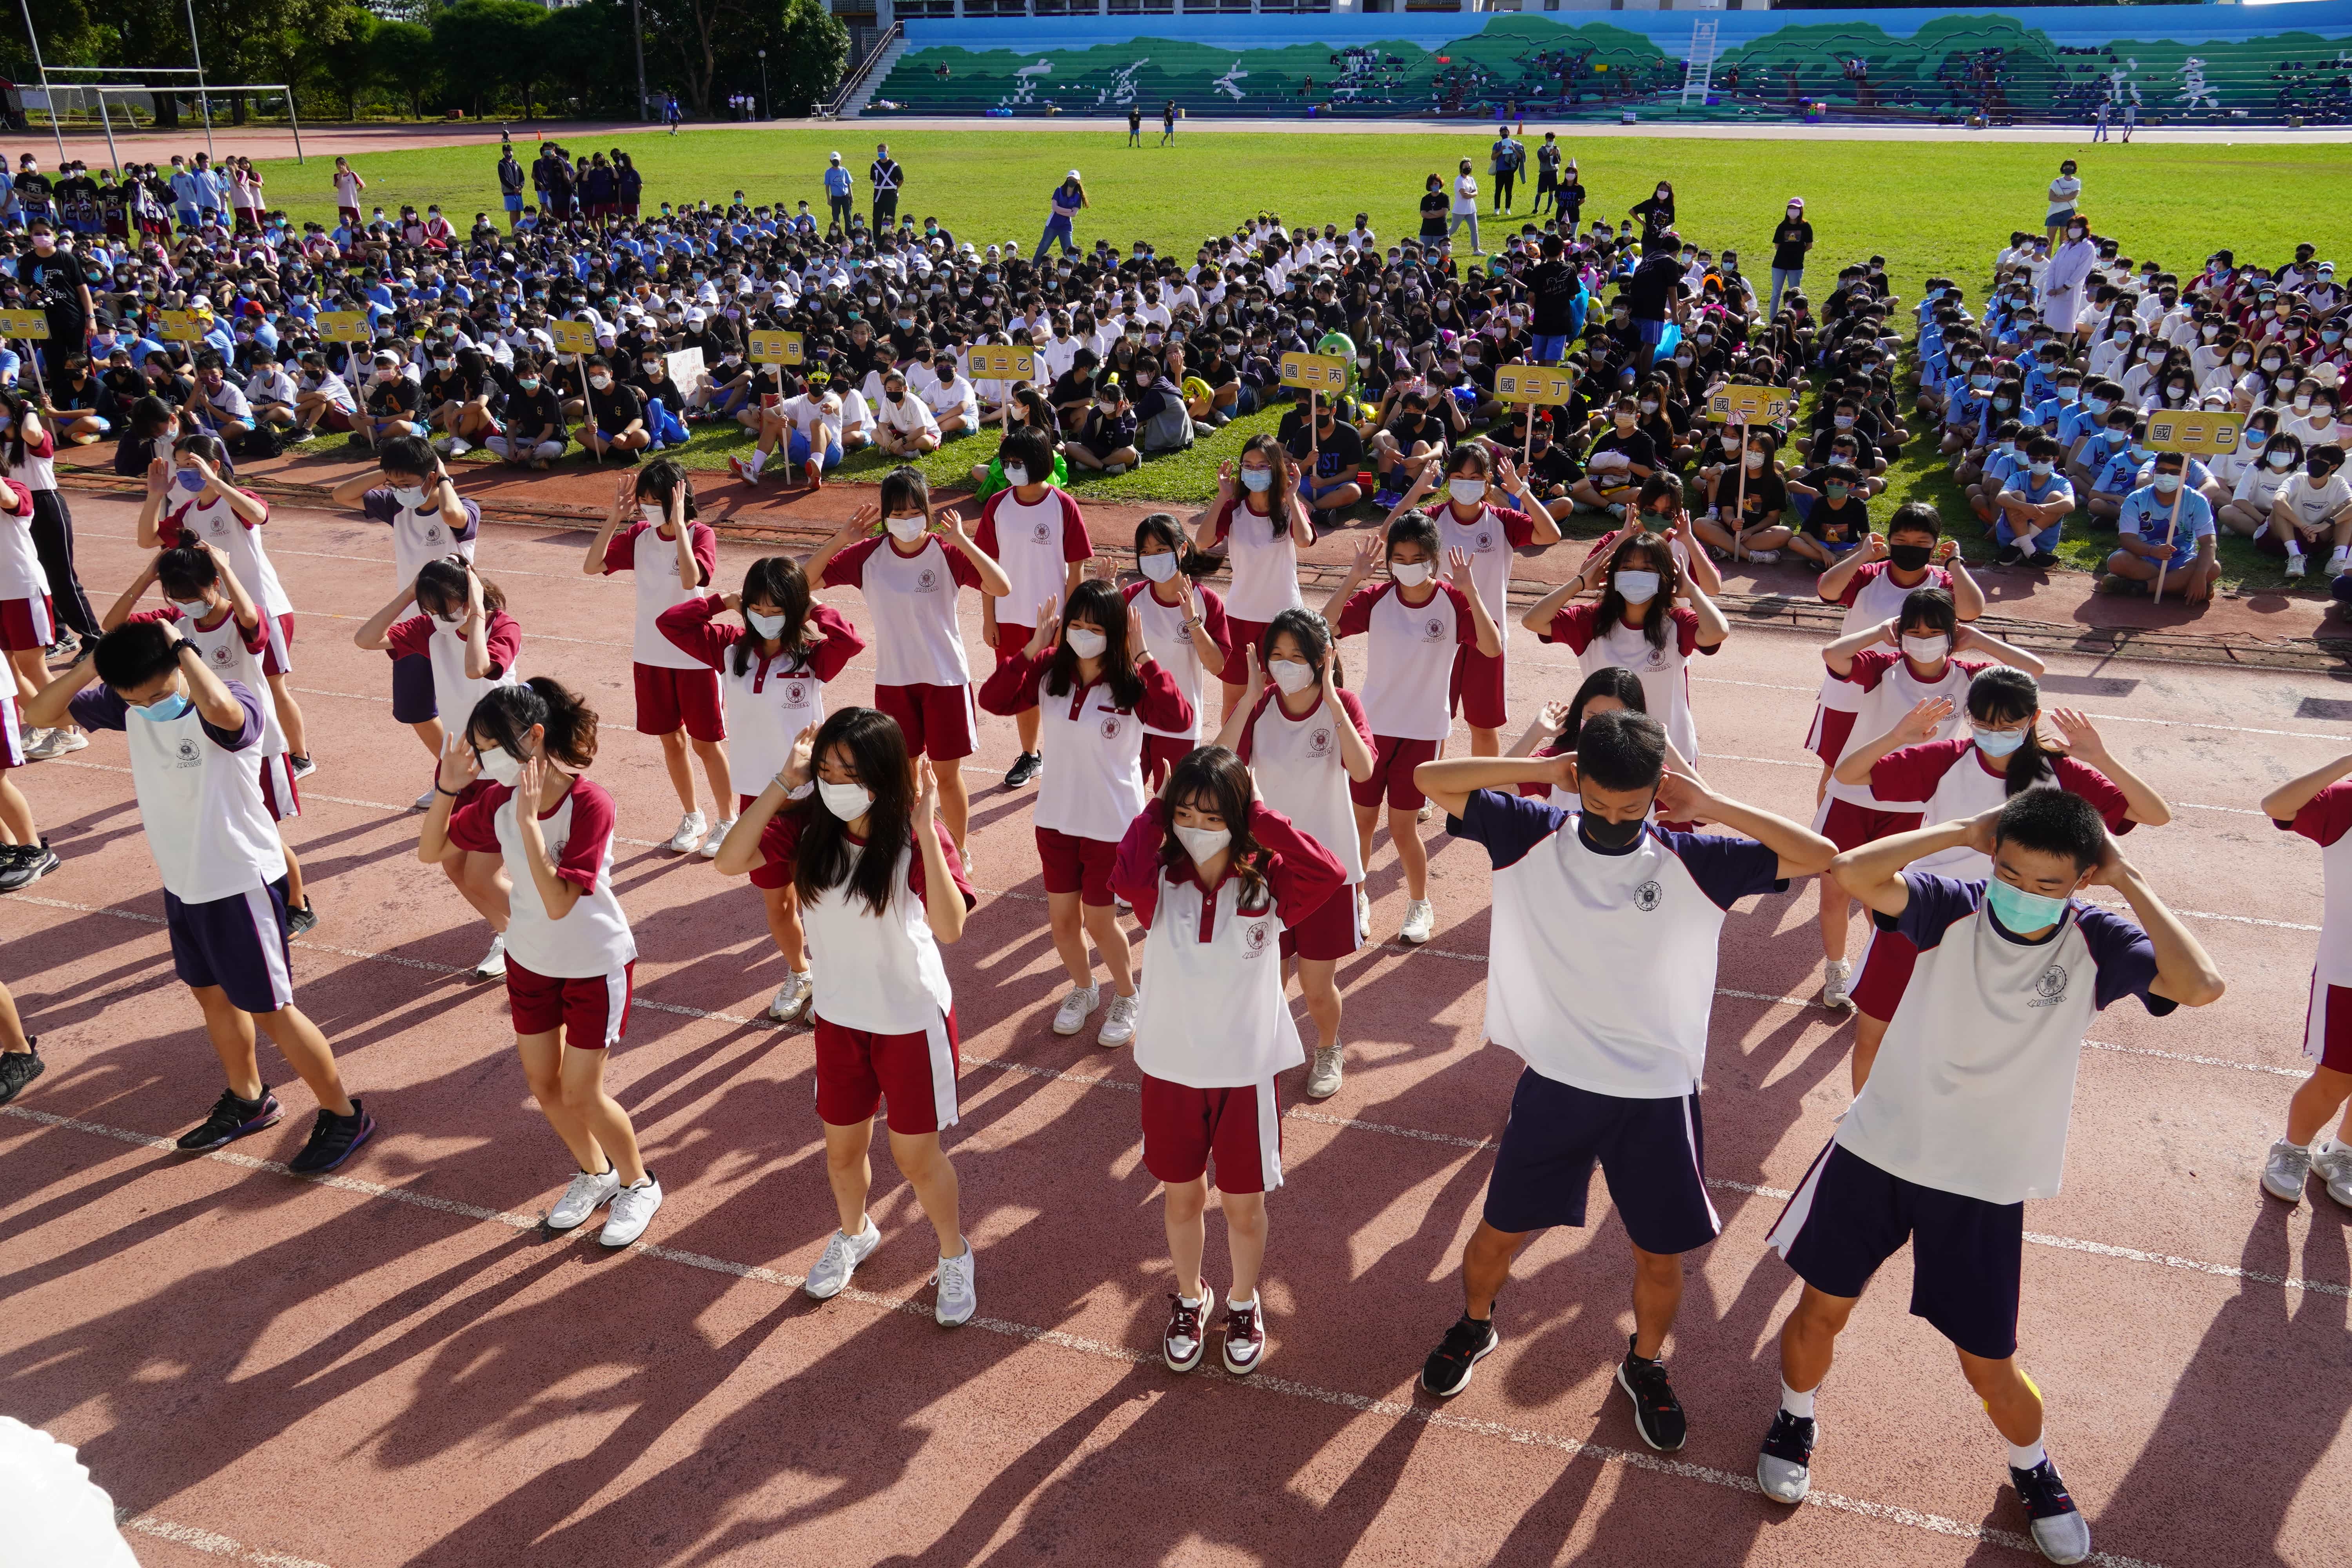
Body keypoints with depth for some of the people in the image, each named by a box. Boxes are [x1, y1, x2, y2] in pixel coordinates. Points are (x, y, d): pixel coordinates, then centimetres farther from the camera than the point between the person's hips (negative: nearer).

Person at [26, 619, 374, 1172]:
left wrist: (182, 647, -35)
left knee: (269, 1009, 1)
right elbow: (39, 714, -1)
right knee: (213, 996, 22)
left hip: (241, 883, -7)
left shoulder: (234, 707, -27)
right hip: (181, 883, 8)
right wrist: (88, 664, -17)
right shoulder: (125, 705, -5)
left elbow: (220, 709, -52)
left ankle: (344, 1117, 16)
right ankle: (248, 1101, 43)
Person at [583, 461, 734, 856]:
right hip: (652, 655, 5)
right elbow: (592, 566, -9)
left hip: (695, 656, -5)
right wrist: (615, 517, -14)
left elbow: (691, 579, -32)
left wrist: (678, 523, -30)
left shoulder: (700, 535, -12)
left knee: (705, 741, 4)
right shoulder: (638, 536, 1)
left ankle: (727, 821, 19)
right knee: (671, 739, 14)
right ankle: (692, 817, 30)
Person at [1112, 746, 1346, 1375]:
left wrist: (1260, 814, -25)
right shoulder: (1162, 884, -12)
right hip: (1171, 1069, 1)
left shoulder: (1266, 884, -13)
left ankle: (1243, 1305, 43)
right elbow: (1125, 876, -36)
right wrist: (1156, 808, -21)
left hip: (1247, 1072, -1)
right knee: (1182, 1197, 19)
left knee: (1244, 1204, 16)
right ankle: (1190, 1299, 46)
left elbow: (1328, 873, -33)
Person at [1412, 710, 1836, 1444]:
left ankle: (1645, 1365, 44)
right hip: (1555, 1083, 0)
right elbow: (1432, 778, -11)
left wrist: (1711, 805, -17)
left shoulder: (1690, 862, -9)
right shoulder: (1534, 837, -9)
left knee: (1660, 1256, 13)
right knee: (1498, 1233, 13)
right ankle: (1473, 1329, 45)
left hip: (1656, 1095, 0)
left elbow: (1820, 856, -13)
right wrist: (1543, 769, -17)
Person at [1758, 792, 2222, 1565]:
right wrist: (1963, 830, -24)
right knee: (1821, 1309, 11)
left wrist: (2131, 880, -23)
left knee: (1990, 1366, 9)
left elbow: (2200, 985, -31)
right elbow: (1850, 872, -30)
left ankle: (2032, 1468, 43)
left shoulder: (2095, 944, -12)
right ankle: (1795, 1418, 43)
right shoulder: (1955, 909, -13)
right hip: (1879, 1149, 1)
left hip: (1986, 1184, 0)